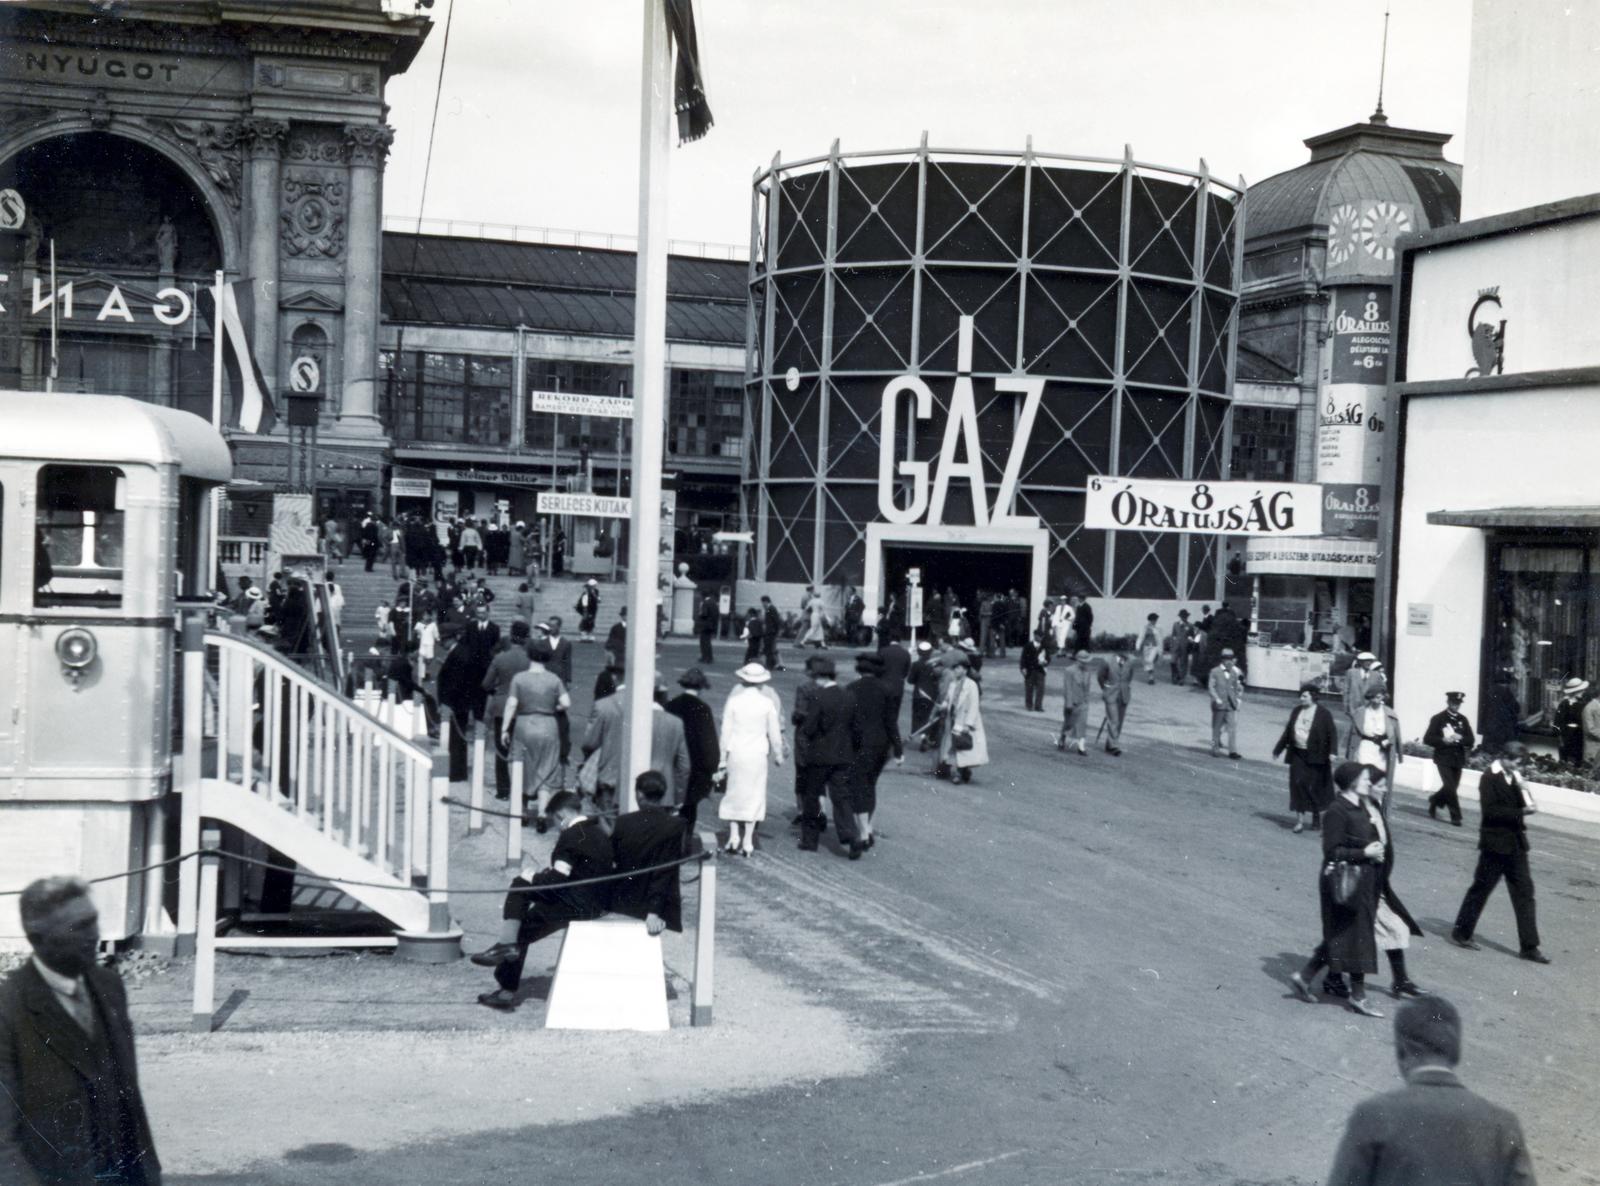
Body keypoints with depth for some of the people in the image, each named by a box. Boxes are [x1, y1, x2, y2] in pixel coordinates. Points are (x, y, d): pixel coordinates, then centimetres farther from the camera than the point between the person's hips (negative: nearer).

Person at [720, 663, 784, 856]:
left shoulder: (733, 701, -4)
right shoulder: (767, 704, -4)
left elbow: (726, 731, -1)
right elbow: (774, 733, 1)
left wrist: (723, 758, 7)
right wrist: (778, 755, 15)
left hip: (736, 753, 0)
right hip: (758, 754, 0)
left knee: (734, 794, 13)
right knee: (754, 795, 6)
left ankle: (734, 836, 5)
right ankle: (747, 842, 5)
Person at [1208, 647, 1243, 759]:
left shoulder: (1234, 673, 10)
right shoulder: (1215, 672, 0)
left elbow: (1237, 687, 19)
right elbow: (1211, 687, -5)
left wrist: (1239, 698, 7)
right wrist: (1216, 698, -16)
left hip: (1231, 705, 2)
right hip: (1219, 704, -2)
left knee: (1233, 727, -7)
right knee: (1217, 728, 8)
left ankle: (1233, 751, -7)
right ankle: (1215, 748, 20)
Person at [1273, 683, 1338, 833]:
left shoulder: (1324, 714, -6)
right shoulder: (1296, 711, 9)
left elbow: (1332, 733, -10)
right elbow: (1288, 732, 18)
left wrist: (1332, 752, -24)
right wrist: (1278, 749, 23)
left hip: (1315, 757, -4)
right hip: (1297, 755, 4)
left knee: (1315, 787, 1)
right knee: (1298, 785, -2)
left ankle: (1317, 818, 21)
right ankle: (1299, 820, 0)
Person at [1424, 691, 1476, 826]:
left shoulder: (1463, 719, 9)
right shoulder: (1438, 719, -3)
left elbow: (1471, 741, 7)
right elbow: (1427, 739, -6)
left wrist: (1460, 738, -13)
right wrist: (1443, 740, -21)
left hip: (1458, 759, 4)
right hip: (1443, 758, -4)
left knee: (1451, 788, 9)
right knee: (1450, 787, -12)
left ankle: (1434, 802, 36)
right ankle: (1455, 816, -4)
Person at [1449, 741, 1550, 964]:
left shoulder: (1515, 776, 10)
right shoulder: (1490, 778, -11)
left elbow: (1523, 804, 8)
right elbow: (1490, 810, -20)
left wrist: (1524, 790, -11)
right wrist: (1521, 812, -24)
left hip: (1515, 843, 7)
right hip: (1496, 843, -7)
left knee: (1524, 893, 3)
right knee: (1480, 889, 4)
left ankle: (1529, 947, 5)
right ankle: (1461, 933, 19)